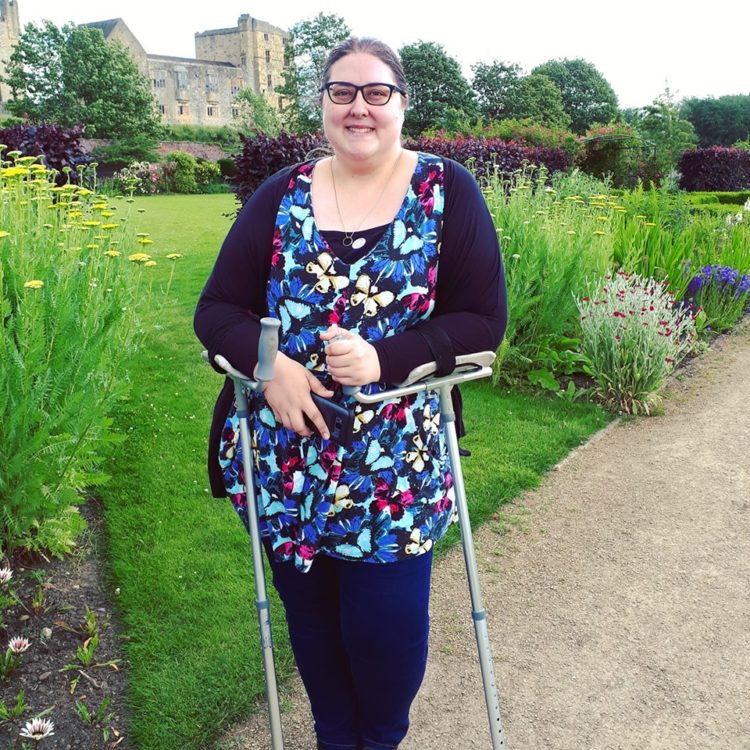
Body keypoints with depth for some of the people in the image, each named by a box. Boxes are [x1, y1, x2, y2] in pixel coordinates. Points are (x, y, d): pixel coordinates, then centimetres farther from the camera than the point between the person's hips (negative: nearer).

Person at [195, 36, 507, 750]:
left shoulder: (447, 189, -2)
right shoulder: (281, 195, 3)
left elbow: (484, 320, -6)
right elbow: (216, 310, 2)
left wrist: (385, 358, -21)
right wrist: (270, 363, -18)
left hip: (397, 469, -2)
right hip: (287, 463, 3)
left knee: (387, 625, 6)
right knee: (309, 615, 17)